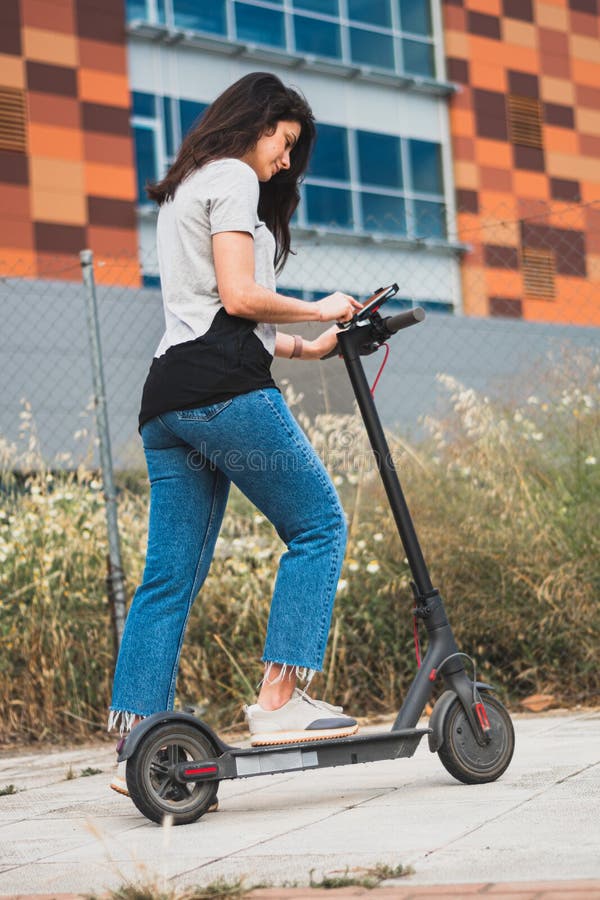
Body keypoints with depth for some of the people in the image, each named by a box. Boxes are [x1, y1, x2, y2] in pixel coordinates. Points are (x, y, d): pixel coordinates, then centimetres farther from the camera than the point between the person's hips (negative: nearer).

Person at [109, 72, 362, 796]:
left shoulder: (179, 193, 31)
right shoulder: (232, 177, 2)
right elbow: (240, 297, -10)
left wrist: (304, 347, 24)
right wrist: (319, 310, 5)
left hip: (166, 401, 9)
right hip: (224, 389, -9)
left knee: (171, 573, 3)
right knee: (317, 524, -1)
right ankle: (279, 700, -8)